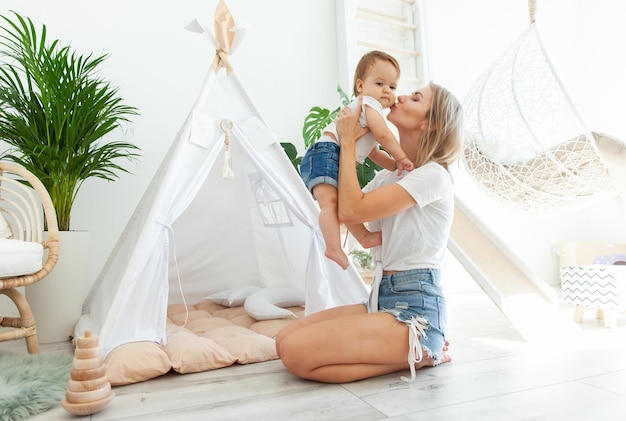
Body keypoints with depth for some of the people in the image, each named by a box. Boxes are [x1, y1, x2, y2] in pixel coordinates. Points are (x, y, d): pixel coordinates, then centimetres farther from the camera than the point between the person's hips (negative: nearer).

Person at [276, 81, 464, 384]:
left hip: (415, 308, -9)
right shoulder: (390, 175, 16)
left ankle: (419, 354, -5)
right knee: (284, 341, -2)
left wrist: (348, 142, -7)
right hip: (383, 298, 9)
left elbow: (352, 211, -18)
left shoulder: (433, 175, -12)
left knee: (295, 352, -22)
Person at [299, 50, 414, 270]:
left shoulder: (371, 118, 33)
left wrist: (395, 165, 21)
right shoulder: (369, 103, 2)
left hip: (338, 162, 11)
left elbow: (374, 153, 34)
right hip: (326, 153, -11)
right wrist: (402, 158, -2)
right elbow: (384, 135, -11)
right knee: (330, 200, -26)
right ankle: (334, 248, -37)